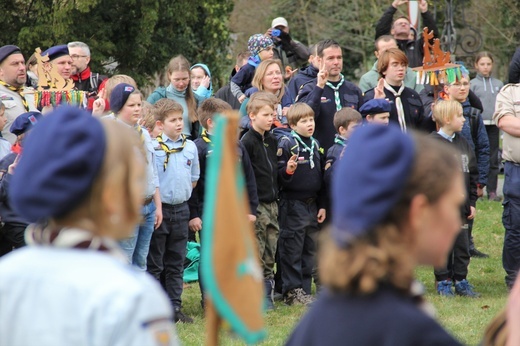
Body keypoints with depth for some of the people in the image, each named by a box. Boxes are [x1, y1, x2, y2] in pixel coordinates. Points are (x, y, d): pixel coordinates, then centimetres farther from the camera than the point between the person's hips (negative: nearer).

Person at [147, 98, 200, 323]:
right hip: (159, 209, -5)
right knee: (155, 263, 3)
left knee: (176, 262, 12)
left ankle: (174, 306, 19)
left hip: (181, 209, 5)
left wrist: (181, 194, 8)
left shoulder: (190, 147, 5)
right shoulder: (152, 147, -12)